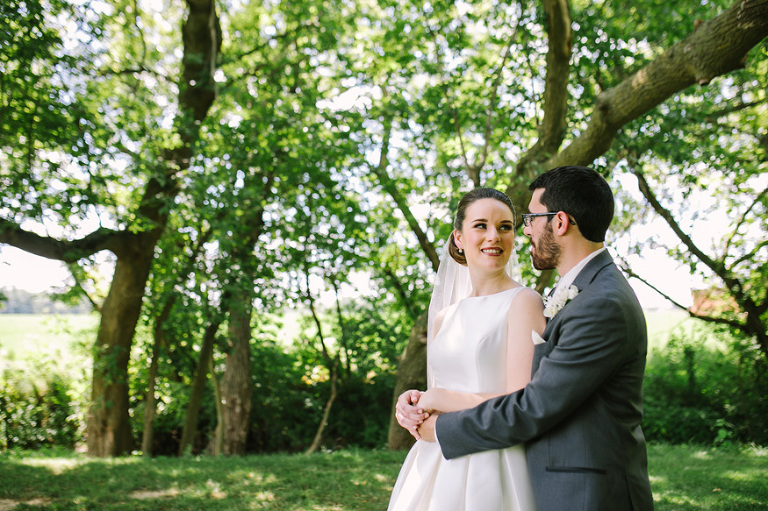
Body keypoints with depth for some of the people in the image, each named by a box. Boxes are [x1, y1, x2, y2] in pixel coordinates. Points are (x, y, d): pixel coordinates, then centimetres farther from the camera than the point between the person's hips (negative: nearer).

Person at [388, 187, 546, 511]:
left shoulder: (524, 302, -10)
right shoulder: (443, 318, 9)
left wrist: (438, 398, -10)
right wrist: (412, 404, -8)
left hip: (494, 469, -6)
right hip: (437, 467, 6)